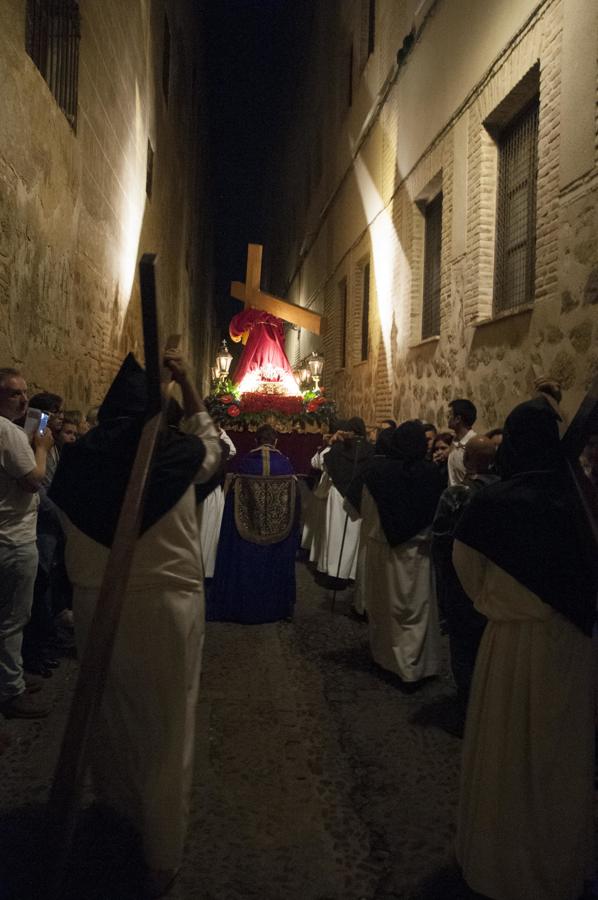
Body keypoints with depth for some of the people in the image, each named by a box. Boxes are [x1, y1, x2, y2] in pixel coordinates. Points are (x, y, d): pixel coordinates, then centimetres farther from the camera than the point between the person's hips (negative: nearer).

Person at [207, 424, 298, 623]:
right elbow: (293, 507, 0)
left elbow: (233, 503, -5)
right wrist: (292, 537, 9)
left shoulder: (244, 463, -7)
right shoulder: (285, 464, -5)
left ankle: (244, 607, 19)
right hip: (279, 534, 1)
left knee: (247, 568, 10)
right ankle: (275, 607, 23)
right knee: (275, 567, 14)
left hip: (245, 533, -1)